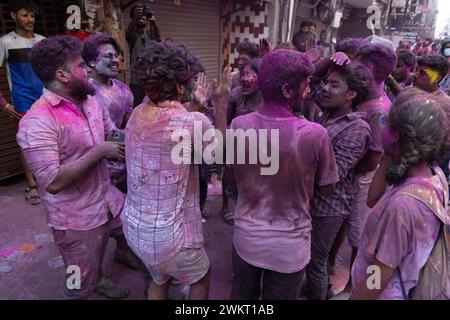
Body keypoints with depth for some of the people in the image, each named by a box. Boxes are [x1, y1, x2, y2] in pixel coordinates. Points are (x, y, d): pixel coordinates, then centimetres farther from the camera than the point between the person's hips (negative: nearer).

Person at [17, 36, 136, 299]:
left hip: (111, 202, 7)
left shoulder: (90, 102, 2)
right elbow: (52, 182, -28)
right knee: (82, 286, 14)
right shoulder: (38, 121, -23)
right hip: (78, 220, -7)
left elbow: (115, 137, 10)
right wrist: (100, 151, -24)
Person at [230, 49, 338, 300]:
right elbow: (328, 189, -6)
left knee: (243, 295, 27)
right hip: (289, 246, -2)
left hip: (246, 238, 2)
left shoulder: (239, 125, -14)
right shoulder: (315, 134, -22)